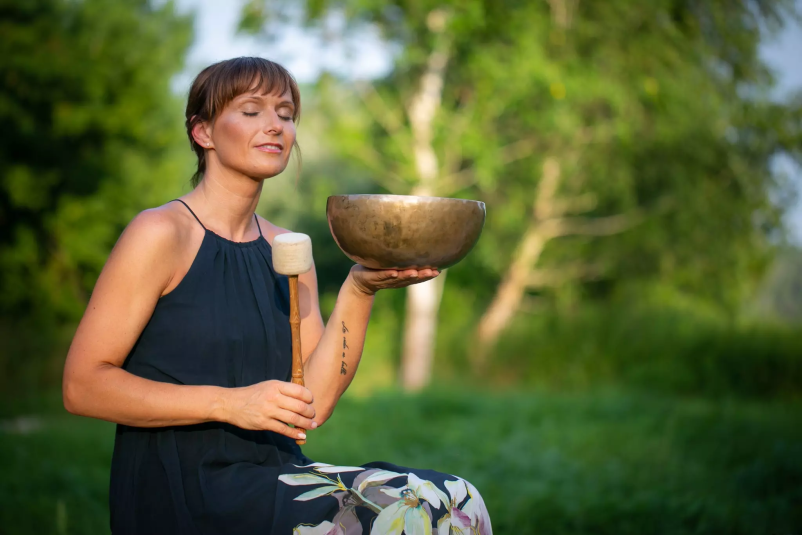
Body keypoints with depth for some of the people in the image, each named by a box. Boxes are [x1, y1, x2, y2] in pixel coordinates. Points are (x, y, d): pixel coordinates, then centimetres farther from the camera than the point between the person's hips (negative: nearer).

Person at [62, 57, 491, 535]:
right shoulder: (160, 234, -5)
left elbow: (313, 406, 4)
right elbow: (82, 386, -9)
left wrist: (360, 289, -7)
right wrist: (228, 403, -17)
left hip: (273, 474, 7)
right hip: (181, 492, -6)